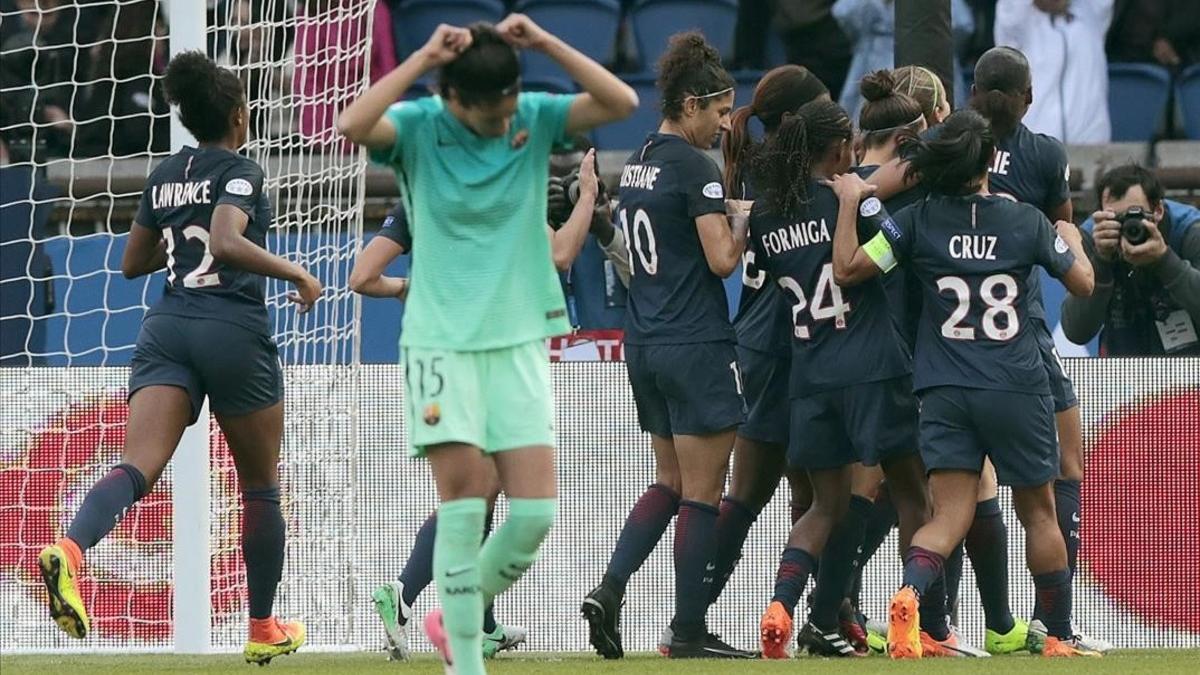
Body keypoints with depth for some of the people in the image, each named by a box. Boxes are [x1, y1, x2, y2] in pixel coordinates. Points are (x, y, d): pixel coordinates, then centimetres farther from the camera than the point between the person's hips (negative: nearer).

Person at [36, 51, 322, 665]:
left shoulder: (165, 177, 16)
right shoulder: (240, 173, -4)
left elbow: (132, 264, 25)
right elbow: (226, 242, -22)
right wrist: (296, 274, -12)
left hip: (166, 329, 5)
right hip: (233, 331, -5)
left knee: (138, 465, -15)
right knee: (260, 483, 14)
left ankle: (69, 550, -46)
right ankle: (264, 629, 23)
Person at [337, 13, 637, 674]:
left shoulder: (536, 120, 0)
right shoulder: (419, 127, -7)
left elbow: (621, 102, -12)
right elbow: (352, 126, -27)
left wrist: (544, 43, -17)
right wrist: (424, 58, -26)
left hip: (519, 342, 3)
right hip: (442, 343, -3)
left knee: (536, 511, -3)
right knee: (463, 504, -11)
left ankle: (456, 617, 21)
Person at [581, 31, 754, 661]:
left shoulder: (637, 164, 12)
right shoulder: (694, 166, -14)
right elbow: (722, 258, -18)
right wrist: (746, 223, 1)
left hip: (644, 343, 8)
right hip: (697, 345, -8)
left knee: (670, 482, 17)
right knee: (702, 492, 0)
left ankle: (608, 589, 1)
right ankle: (689, 630, 2)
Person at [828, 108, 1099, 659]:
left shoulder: (919, 221, -3)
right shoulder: (1027, 222, -2)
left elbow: (848, 269, -3)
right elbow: (1083, 283, 10)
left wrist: (850, 202, 10)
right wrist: (1070, 238, 30)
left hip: (944, 390, 1)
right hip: (1017, 387, -1)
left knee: (950, 515, -3)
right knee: (1038, 511, 14)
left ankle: (908, 596, -32)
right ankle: (1060, 637, 21)